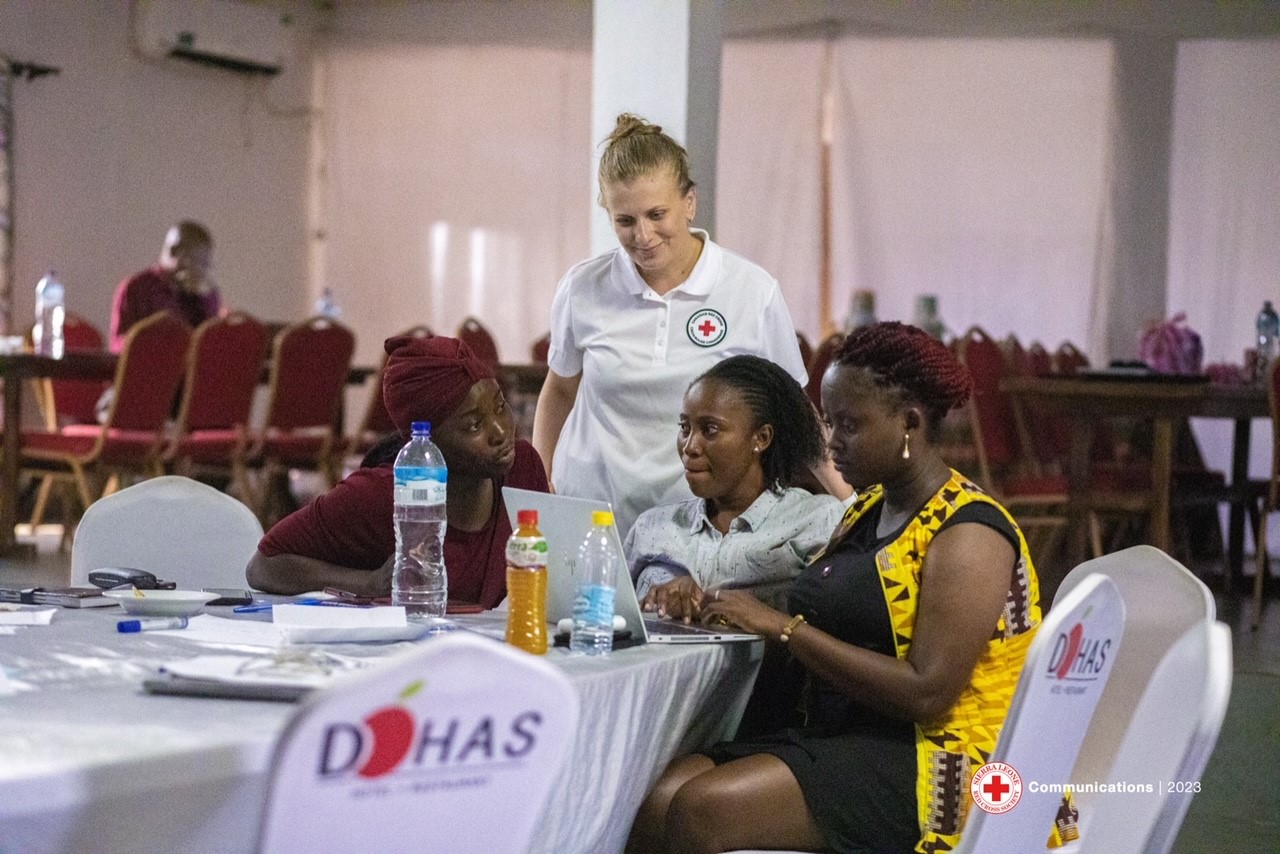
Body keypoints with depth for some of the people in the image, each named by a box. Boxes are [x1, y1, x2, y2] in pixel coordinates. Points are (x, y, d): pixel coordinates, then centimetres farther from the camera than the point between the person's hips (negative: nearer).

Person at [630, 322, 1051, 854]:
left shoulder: (967, 532, -10)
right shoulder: (868, 510, 16)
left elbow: (926, 692, -20)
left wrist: (783, 626, -18)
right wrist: (721, 604, -2)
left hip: (922, 768, -8)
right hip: (832, 739, 8)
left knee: (701, 810, -26)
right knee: (659, 800, -17)